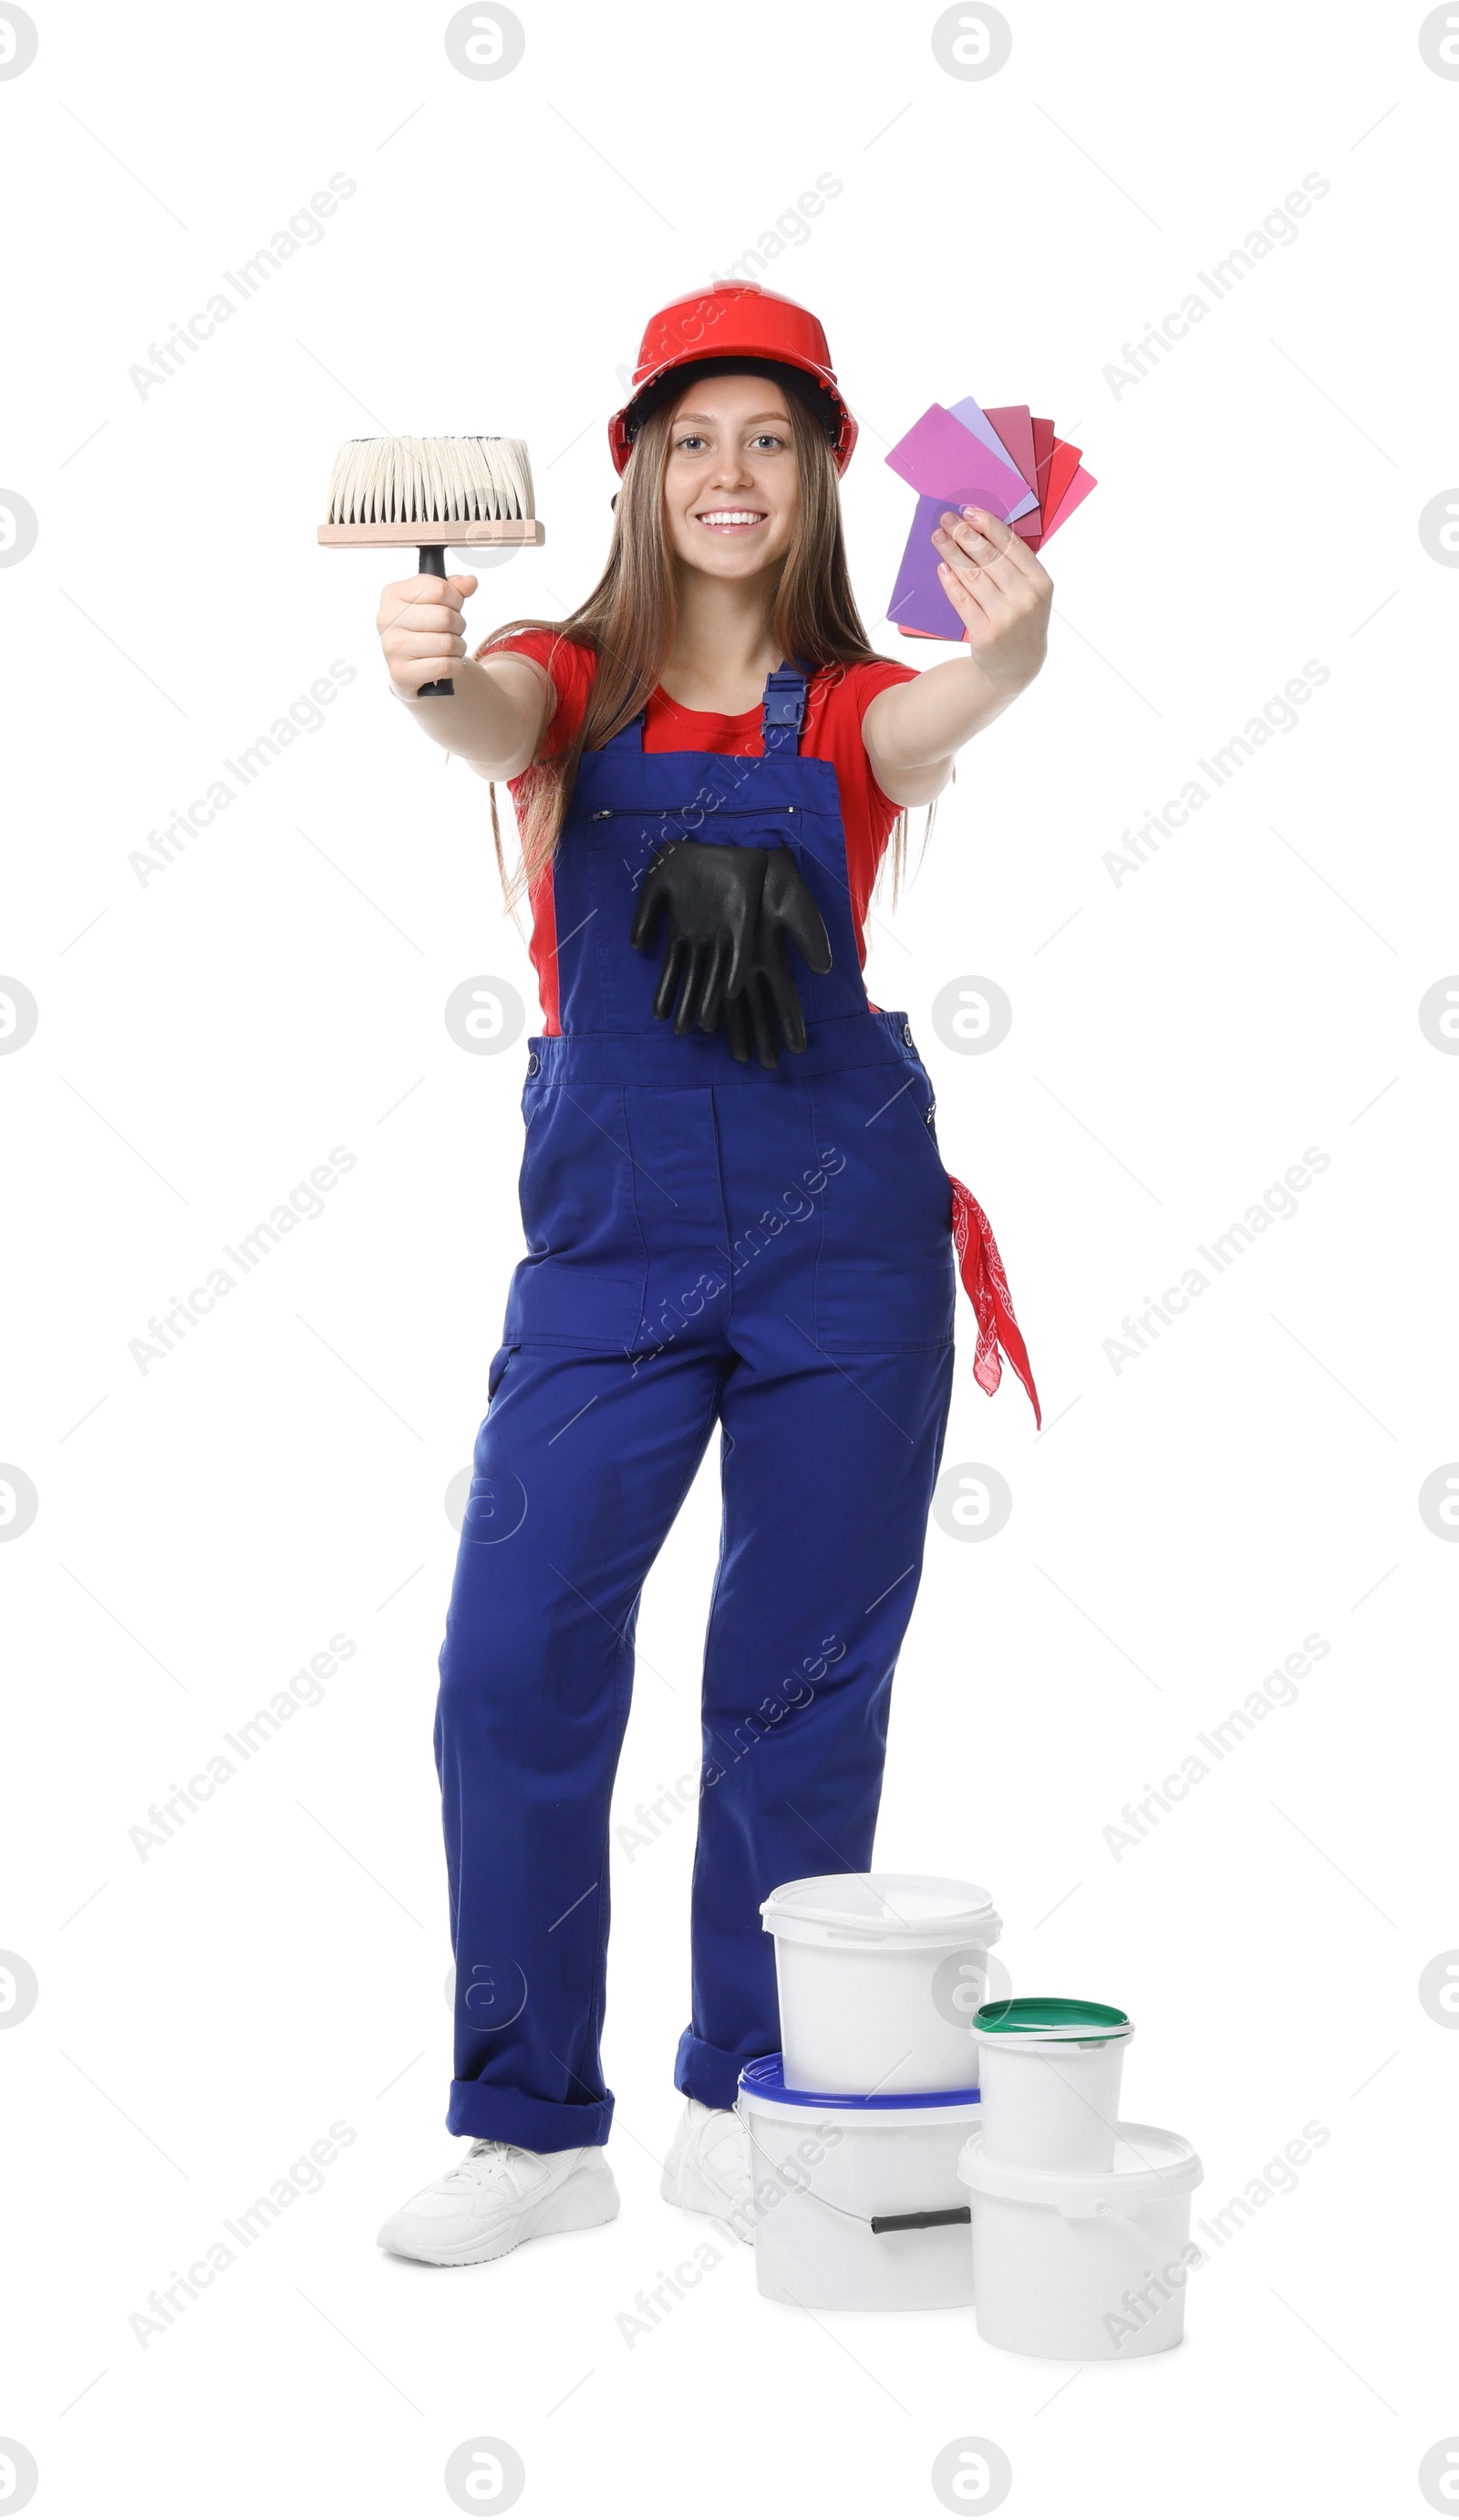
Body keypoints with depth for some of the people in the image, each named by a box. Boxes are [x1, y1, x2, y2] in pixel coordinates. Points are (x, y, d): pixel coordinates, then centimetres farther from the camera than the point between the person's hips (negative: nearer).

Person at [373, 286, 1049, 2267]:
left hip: (843, 1233, 0)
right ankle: (535, 2127, 10)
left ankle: (751, 2113, 23)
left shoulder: (850, 711, 3)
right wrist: (432, 677, -43)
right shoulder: (573, 683, 4)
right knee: (513, 1667, -5)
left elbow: (941, 712, -20)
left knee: (806, 1678, 6)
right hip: (609, 1235, 0)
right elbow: (493, 721, -19)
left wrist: (1012, 640, -43)